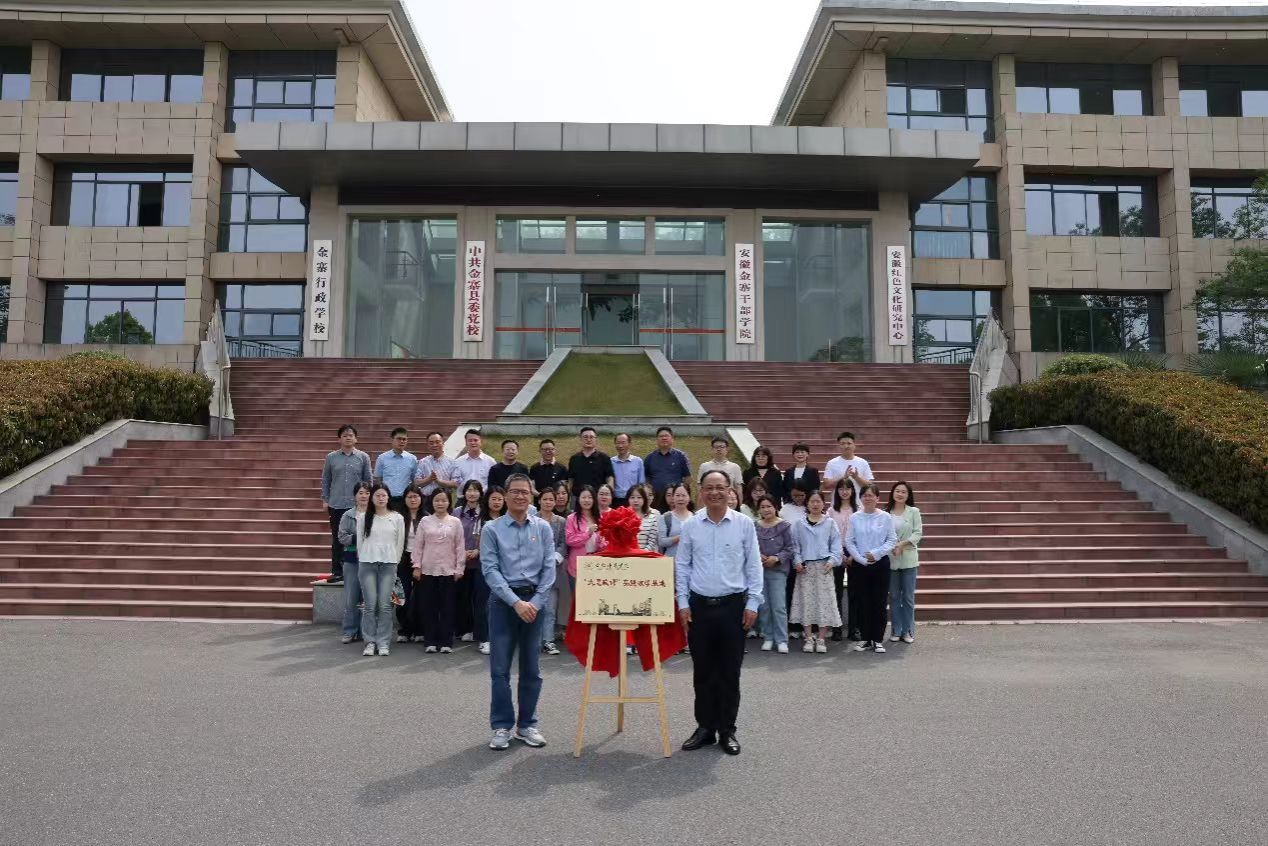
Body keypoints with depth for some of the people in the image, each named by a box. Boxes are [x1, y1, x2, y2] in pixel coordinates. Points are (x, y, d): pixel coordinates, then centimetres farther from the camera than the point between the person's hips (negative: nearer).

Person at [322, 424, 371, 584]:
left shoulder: (363, 457, 3)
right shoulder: (331, 457, 5)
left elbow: (368, 481, 6)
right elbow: (325, 480, 9)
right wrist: (325, 500, 4)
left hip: (357, 505, -1)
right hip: (336, 505, 1)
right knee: (337, 540, 6)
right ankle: (337, 572, 14)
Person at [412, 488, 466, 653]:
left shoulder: (455, 522, 1)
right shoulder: (425, 521, 3)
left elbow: (460, 547, 1)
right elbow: (418, 545, 4)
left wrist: (459, 568, -4)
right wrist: (417, 566, -2)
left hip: (448, 571, -1)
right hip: (428, 570, 1)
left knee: (447, 606, 3)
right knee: (429, 606, 5)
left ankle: (446, 641, 10)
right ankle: (430, 641, 13)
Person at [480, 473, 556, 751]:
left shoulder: (543, 528, 5)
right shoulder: (492, 529, -1)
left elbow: (549, 568, 2)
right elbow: (490, 569, -7)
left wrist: (536, 602, -8)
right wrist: (516, 602, -15)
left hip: (535, 600, 2)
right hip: (503, 601, -2)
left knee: (531, 667, 8)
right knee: (500, 667, 0)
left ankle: (527, 725, 19)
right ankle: (502, 727, 11)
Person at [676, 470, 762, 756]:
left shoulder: (744, 524, -2)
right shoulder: (690, 526, 1)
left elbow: (754, 565, 1)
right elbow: (681, 566, 5)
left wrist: (753, 604, -4)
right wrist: (683, 603, -1)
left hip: (733, 605, -1)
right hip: (699, 606, 1)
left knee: (730, 673, 5)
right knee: (702, 672, 9)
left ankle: (727, 730, 18)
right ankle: (705, 727, 21)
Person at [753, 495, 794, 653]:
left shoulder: (784, 526, -3)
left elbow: (789, 548, -2)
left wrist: (776, 558, -14)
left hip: (778, 570, -3)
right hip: (759, 569, 3)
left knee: (779, 606, -6)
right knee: (763, 606, 8)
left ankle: (781, 640, 1)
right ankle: (768, 638, 20)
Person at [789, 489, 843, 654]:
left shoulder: (830, 523, 5)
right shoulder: (799, 524, 7)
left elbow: (836, 544, 3)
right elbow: (794, 544, 6)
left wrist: (832, 560, -9)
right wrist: (797, 561, -6)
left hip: (823, 566, -1)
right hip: (805, 567, 1)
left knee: (824, 601, -3)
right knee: (806, 601, 0)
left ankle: (821, 638, 4)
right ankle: (809, 638, 7)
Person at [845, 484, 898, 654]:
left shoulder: (885, 517, -2)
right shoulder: (854, 518, 1)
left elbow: (892, 540, -3)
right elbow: (849, 542, 0)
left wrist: (876, 553, -13)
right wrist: (861, 558, -9)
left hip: (881, 563, -1)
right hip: (860, 564, 1)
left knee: (879, 602, 2)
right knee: (863, 602, 6)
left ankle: (878, 639, 11)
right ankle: (865, 638, 15)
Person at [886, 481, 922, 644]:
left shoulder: (914, 512, 2)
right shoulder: (885, 513, 2)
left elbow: (918, 533, -5)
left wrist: (902, 544, -16)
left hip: (908, 559, -1)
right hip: (890, 559, 1)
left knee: (908, 597, 4)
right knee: (894, 597, 8)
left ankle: (908, 631, 14)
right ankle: (896, 630, 17)